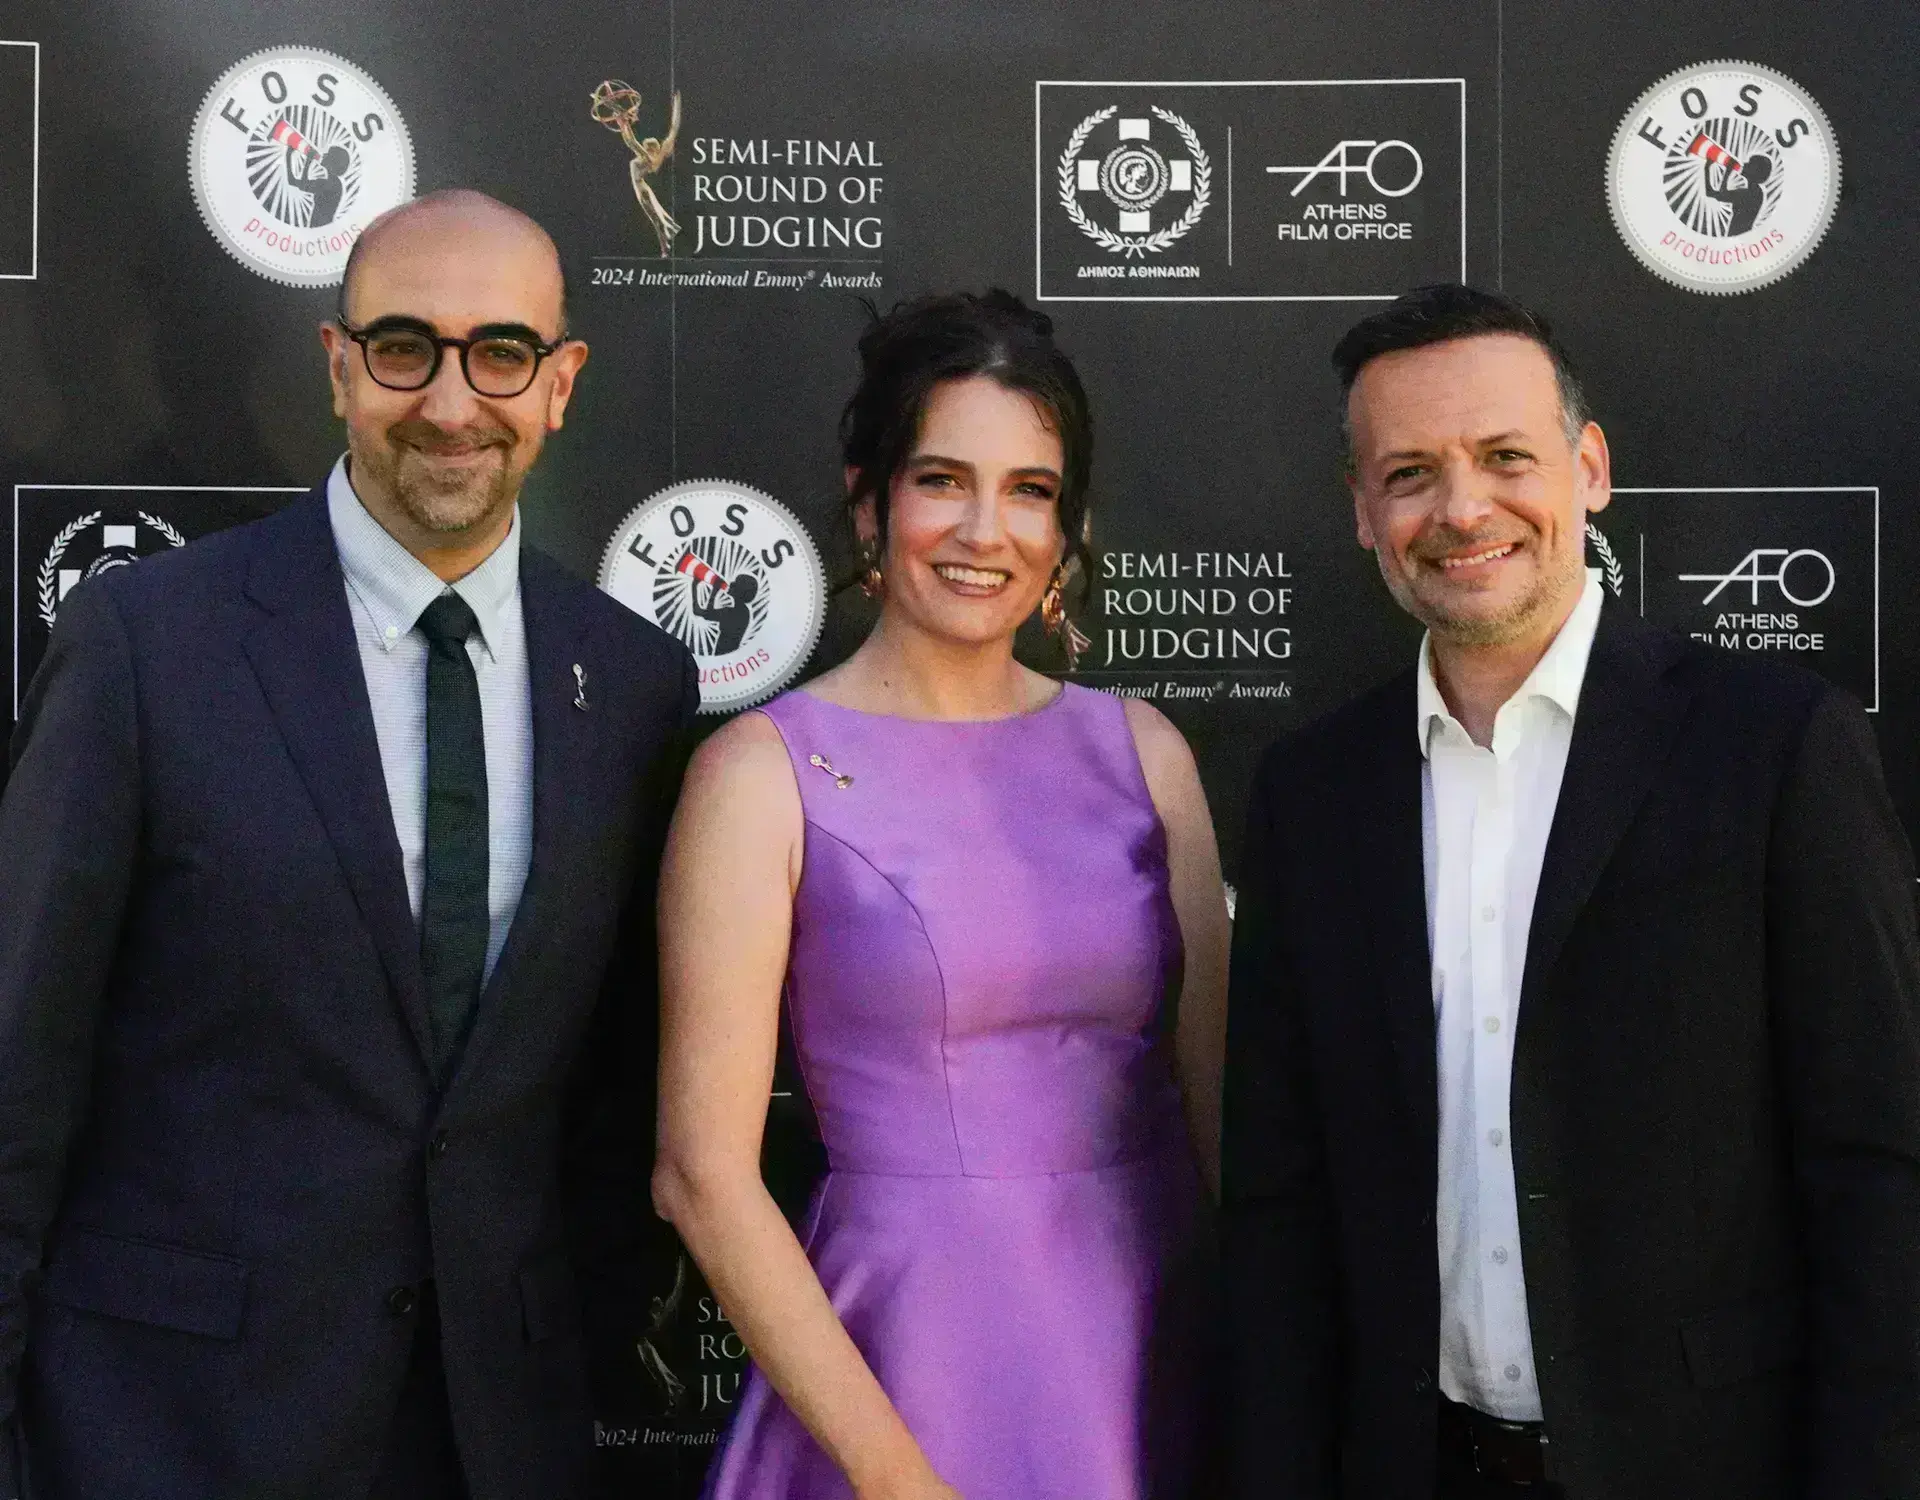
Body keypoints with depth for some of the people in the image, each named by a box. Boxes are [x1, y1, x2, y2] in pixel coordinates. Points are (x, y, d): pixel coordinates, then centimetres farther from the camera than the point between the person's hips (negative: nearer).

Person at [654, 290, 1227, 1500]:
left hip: (1162, 1335, 4)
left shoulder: (1140, 749, 3)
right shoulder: (766, 770, -8)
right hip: (916, 1348, -4)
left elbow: (1217, 1091, 6)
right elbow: (703, 1170, -10)